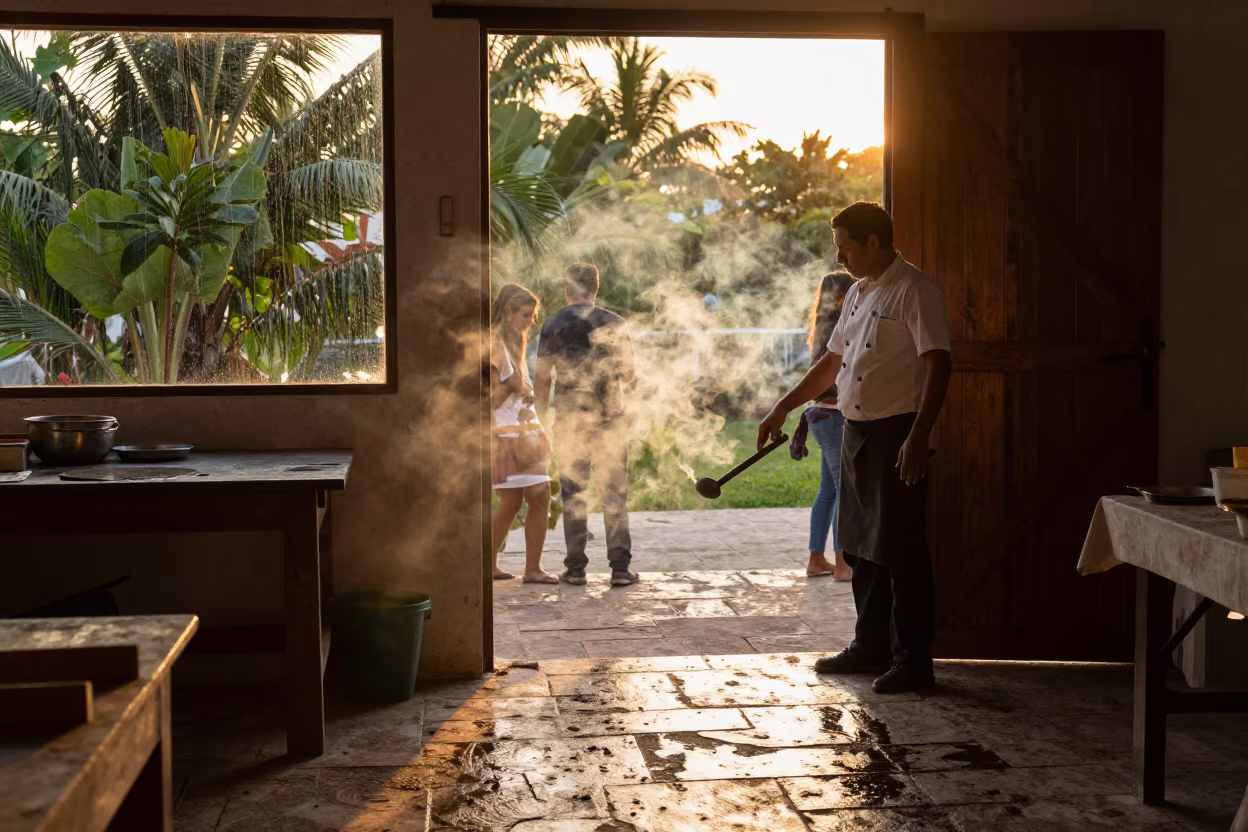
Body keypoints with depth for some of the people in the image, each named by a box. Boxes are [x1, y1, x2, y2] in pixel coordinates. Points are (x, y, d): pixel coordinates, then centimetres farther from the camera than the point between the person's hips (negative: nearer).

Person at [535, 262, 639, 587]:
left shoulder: (553, 326, 0)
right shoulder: (613, 323, -1)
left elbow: (543, 379, -1)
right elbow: (630, 374, 4)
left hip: (569, 420, 0)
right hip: (609, 418, 0)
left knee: (573, 494, 8)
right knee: (614, 494, 4)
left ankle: (576, 568, 9)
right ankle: (620, 568, 2)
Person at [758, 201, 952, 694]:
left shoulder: (914, 291, -12)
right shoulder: (858, 294, 15)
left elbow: (937, 364, -19)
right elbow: (832, 362, 24)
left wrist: (919, 436, -26)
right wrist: (782, 409, 23)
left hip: (897, 435, -9)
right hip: (856, 432, 9)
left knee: (901, 550, -5)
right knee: (861, 547, 15)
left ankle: (913, 661, 3)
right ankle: (870, 647, 26)